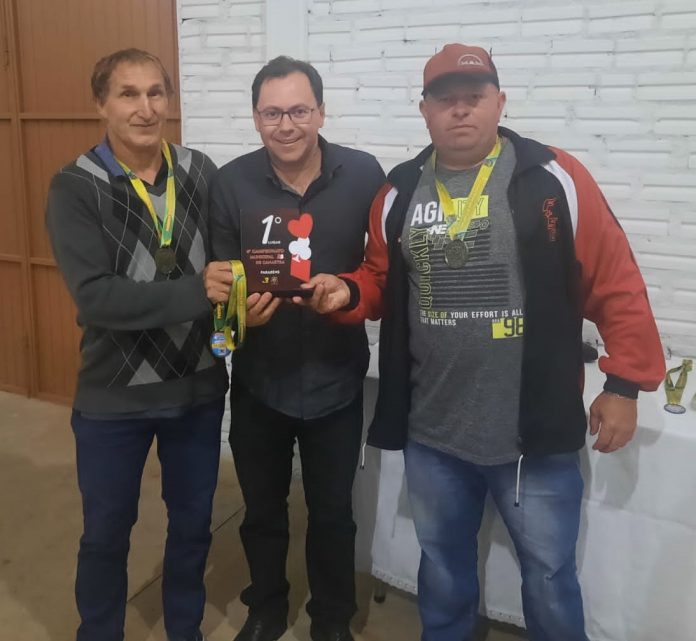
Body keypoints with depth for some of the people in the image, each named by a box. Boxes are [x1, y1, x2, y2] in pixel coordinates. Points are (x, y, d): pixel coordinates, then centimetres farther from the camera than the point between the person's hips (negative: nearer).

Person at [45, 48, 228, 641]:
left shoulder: (202, 174, -2)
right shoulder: (75, 188, -11)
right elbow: (95, 297, -21)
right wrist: (198, 293, -28)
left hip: (199, 388, 3)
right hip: (115, 396, -2)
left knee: (193, 524, 20)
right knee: (107, 533, 17)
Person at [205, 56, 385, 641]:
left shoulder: (364, 175, -12)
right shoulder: (230, 183, -9)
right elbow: (221, 281, -5)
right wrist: (241, 307, -25)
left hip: (336, 380, -1)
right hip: (258, 381, 1)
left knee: (332, 514, 17)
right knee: (262, 511, 21)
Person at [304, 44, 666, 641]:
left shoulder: (554, 179, -8)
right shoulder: (399, 193, 3)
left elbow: (617, 285, -7)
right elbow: (381, 281, 13)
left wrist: (625, 384, -7)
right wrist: (347, 293, -8)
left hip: (536, 433, -3)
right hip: (431, 433, 4)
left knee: (549, 575, 16)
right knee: (442, 565, 24)